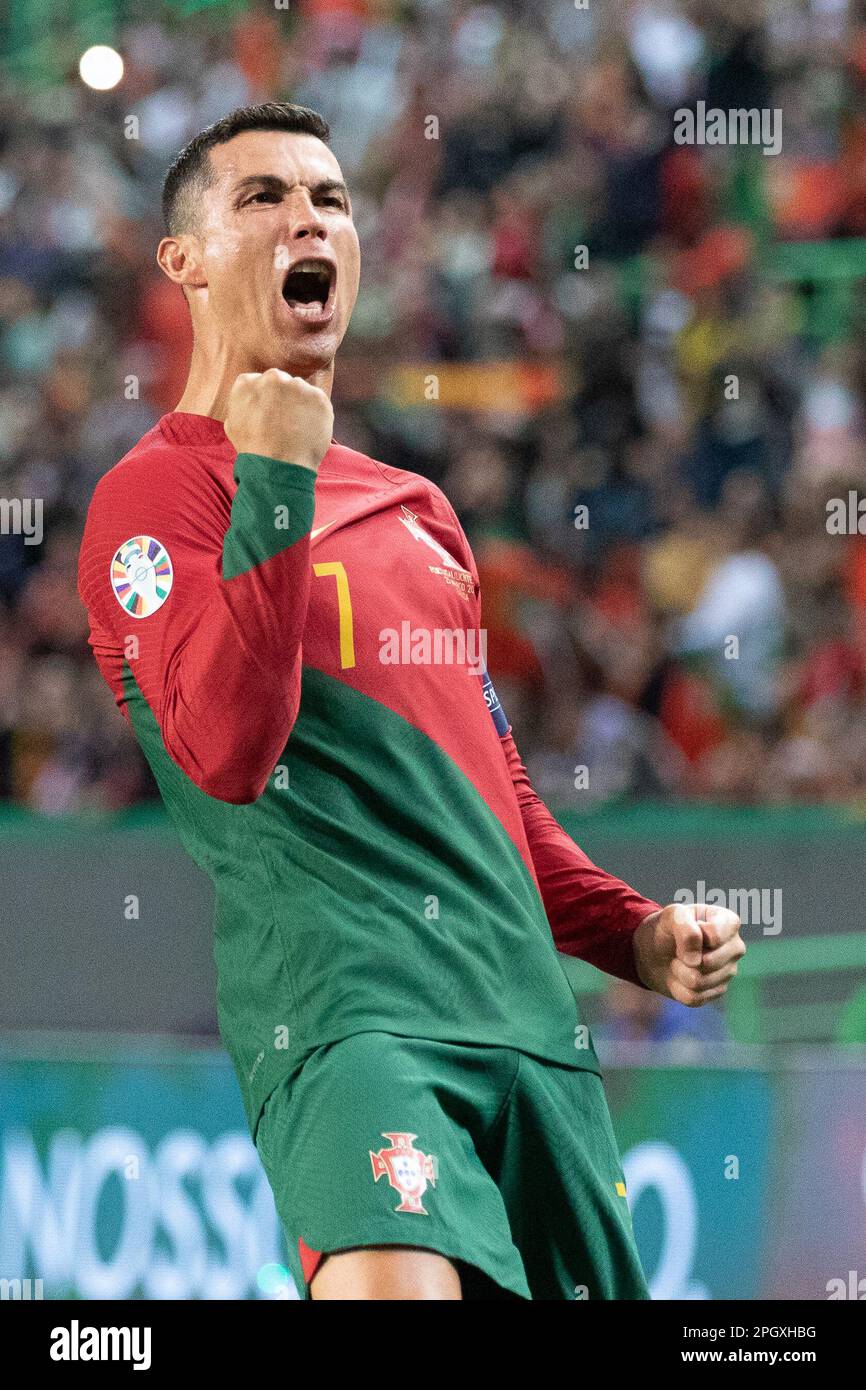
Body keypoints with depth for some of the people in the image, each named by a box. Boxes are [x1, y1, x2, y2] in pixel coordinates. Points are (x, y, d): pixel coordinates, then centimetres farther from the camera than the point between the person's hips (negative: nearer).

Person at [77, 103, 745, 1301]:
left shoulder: (418, 513, 25)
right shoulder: (154, 495, 1)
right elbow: (227, 754, -16)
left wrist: (633, 932, 18)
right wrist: (273, 480, -15)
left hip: (528, 1011, 8)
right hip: (345, 1007, -8)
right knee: (398, 1282, -32)